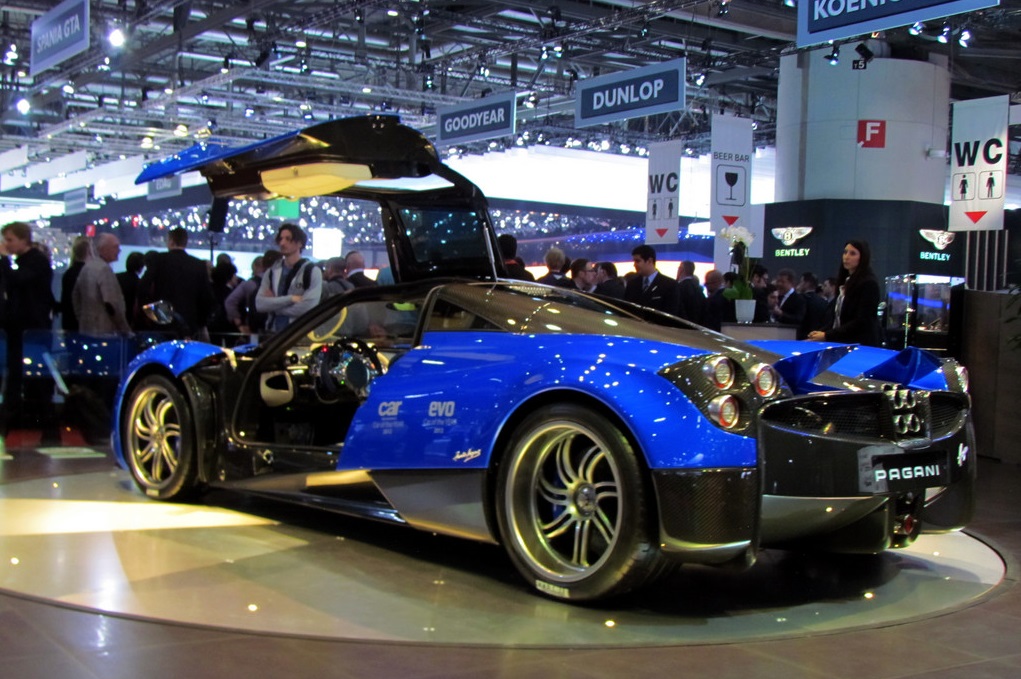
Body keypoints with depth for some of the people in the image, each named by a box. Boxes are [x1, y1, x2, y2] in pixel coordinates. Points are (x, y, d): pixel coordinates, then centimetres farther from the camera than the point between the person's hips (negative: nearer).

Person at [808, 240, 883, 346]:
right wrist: (821, 332, 1)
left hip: (862, 345, -8)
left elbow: (862, 322, -15)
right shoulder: (845, 281, 17)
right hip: (843, 343, 8)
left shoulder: (869, 283, -8)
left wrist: (827, 335, -18)